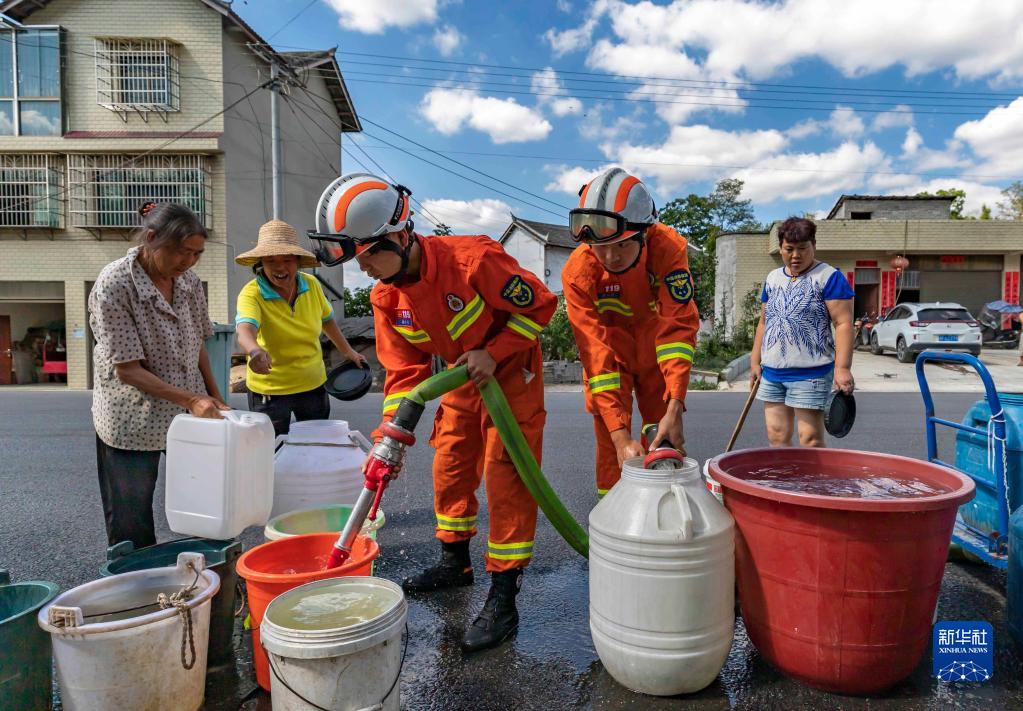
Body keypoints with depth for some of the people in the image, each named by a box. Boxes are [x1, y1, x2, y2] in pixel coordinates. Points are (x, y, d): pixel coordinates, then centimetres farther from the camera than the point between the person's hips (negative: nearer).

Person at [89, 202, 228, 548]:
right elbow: (127, 370, -18)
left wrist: (214, 398, 4)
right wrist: (191, 399, -24)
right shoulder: (114, 285, -17)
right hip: (132, 423, -5)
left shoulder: (189, 281, 0)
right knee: (132, 534, 8)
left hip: (190, 415, 5)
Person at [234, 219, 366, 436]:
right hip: (269, 390, -3)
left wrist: (347, 351, 17)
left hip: (313, 385, 4)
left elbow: (326, 319, 12)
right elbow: (245, 330, -37)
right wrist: (255, 351, -58)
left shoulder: (312, 285, -6)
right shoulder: (251, 293, -18)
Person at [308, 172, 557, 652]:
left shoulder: (472, 259, -31)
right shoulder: (385, 297, -10)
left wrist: (492, 353, -26)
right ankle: (455, 562, 36)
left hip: (511, 371, -6)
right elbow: (404, 370, -6)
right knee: (449, 467, 13)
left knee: (505, 477, -7)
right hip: (463, 380, 7)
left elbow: (540, 304, -21)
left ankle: (503, 601, 2)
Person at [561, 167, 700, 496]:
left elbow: (679, 324, -32)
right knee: (610, 439, -5)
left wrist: (675, 407, -42)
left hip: (655, 348, 1)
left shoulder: (668, 247, -29)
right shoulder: (578, 272, -31)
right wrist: (620, 433, -40)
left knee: (663, 438, 5)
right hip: (610, 349, -1)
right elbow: (596, 351, -34)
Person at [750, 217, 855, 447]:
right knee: (777, 437, 7)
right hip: (771, 372, 6)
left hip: (810, 374, -6)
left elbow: (844, 323, -10)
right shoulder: (773, 278, 15)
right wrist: (755, 361, 15)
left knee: (810, 440, -4)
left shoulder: (829, 277, -4)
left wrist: (842, 368, -19)